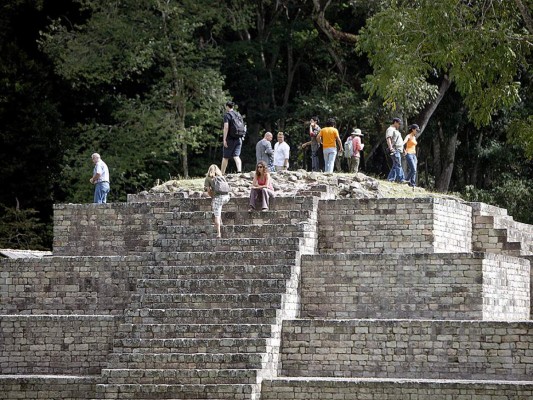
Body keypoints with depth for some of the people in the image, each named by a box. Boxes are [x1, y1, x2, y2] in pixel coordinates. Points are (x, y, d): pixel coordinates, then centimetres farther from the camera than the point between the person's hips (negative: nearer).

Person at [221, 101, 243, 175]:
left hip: (230, 138, -5)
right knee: (236, 156, -2)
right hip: (238, 139, 5)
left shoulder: (227, 115, -8)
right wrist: (241, 138, 23)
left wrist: (224, 139, -17)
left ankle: (222, 174, 12)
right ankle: (239, 170, -23)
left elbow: (226, 127, -17)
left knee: (225, 157, 6)